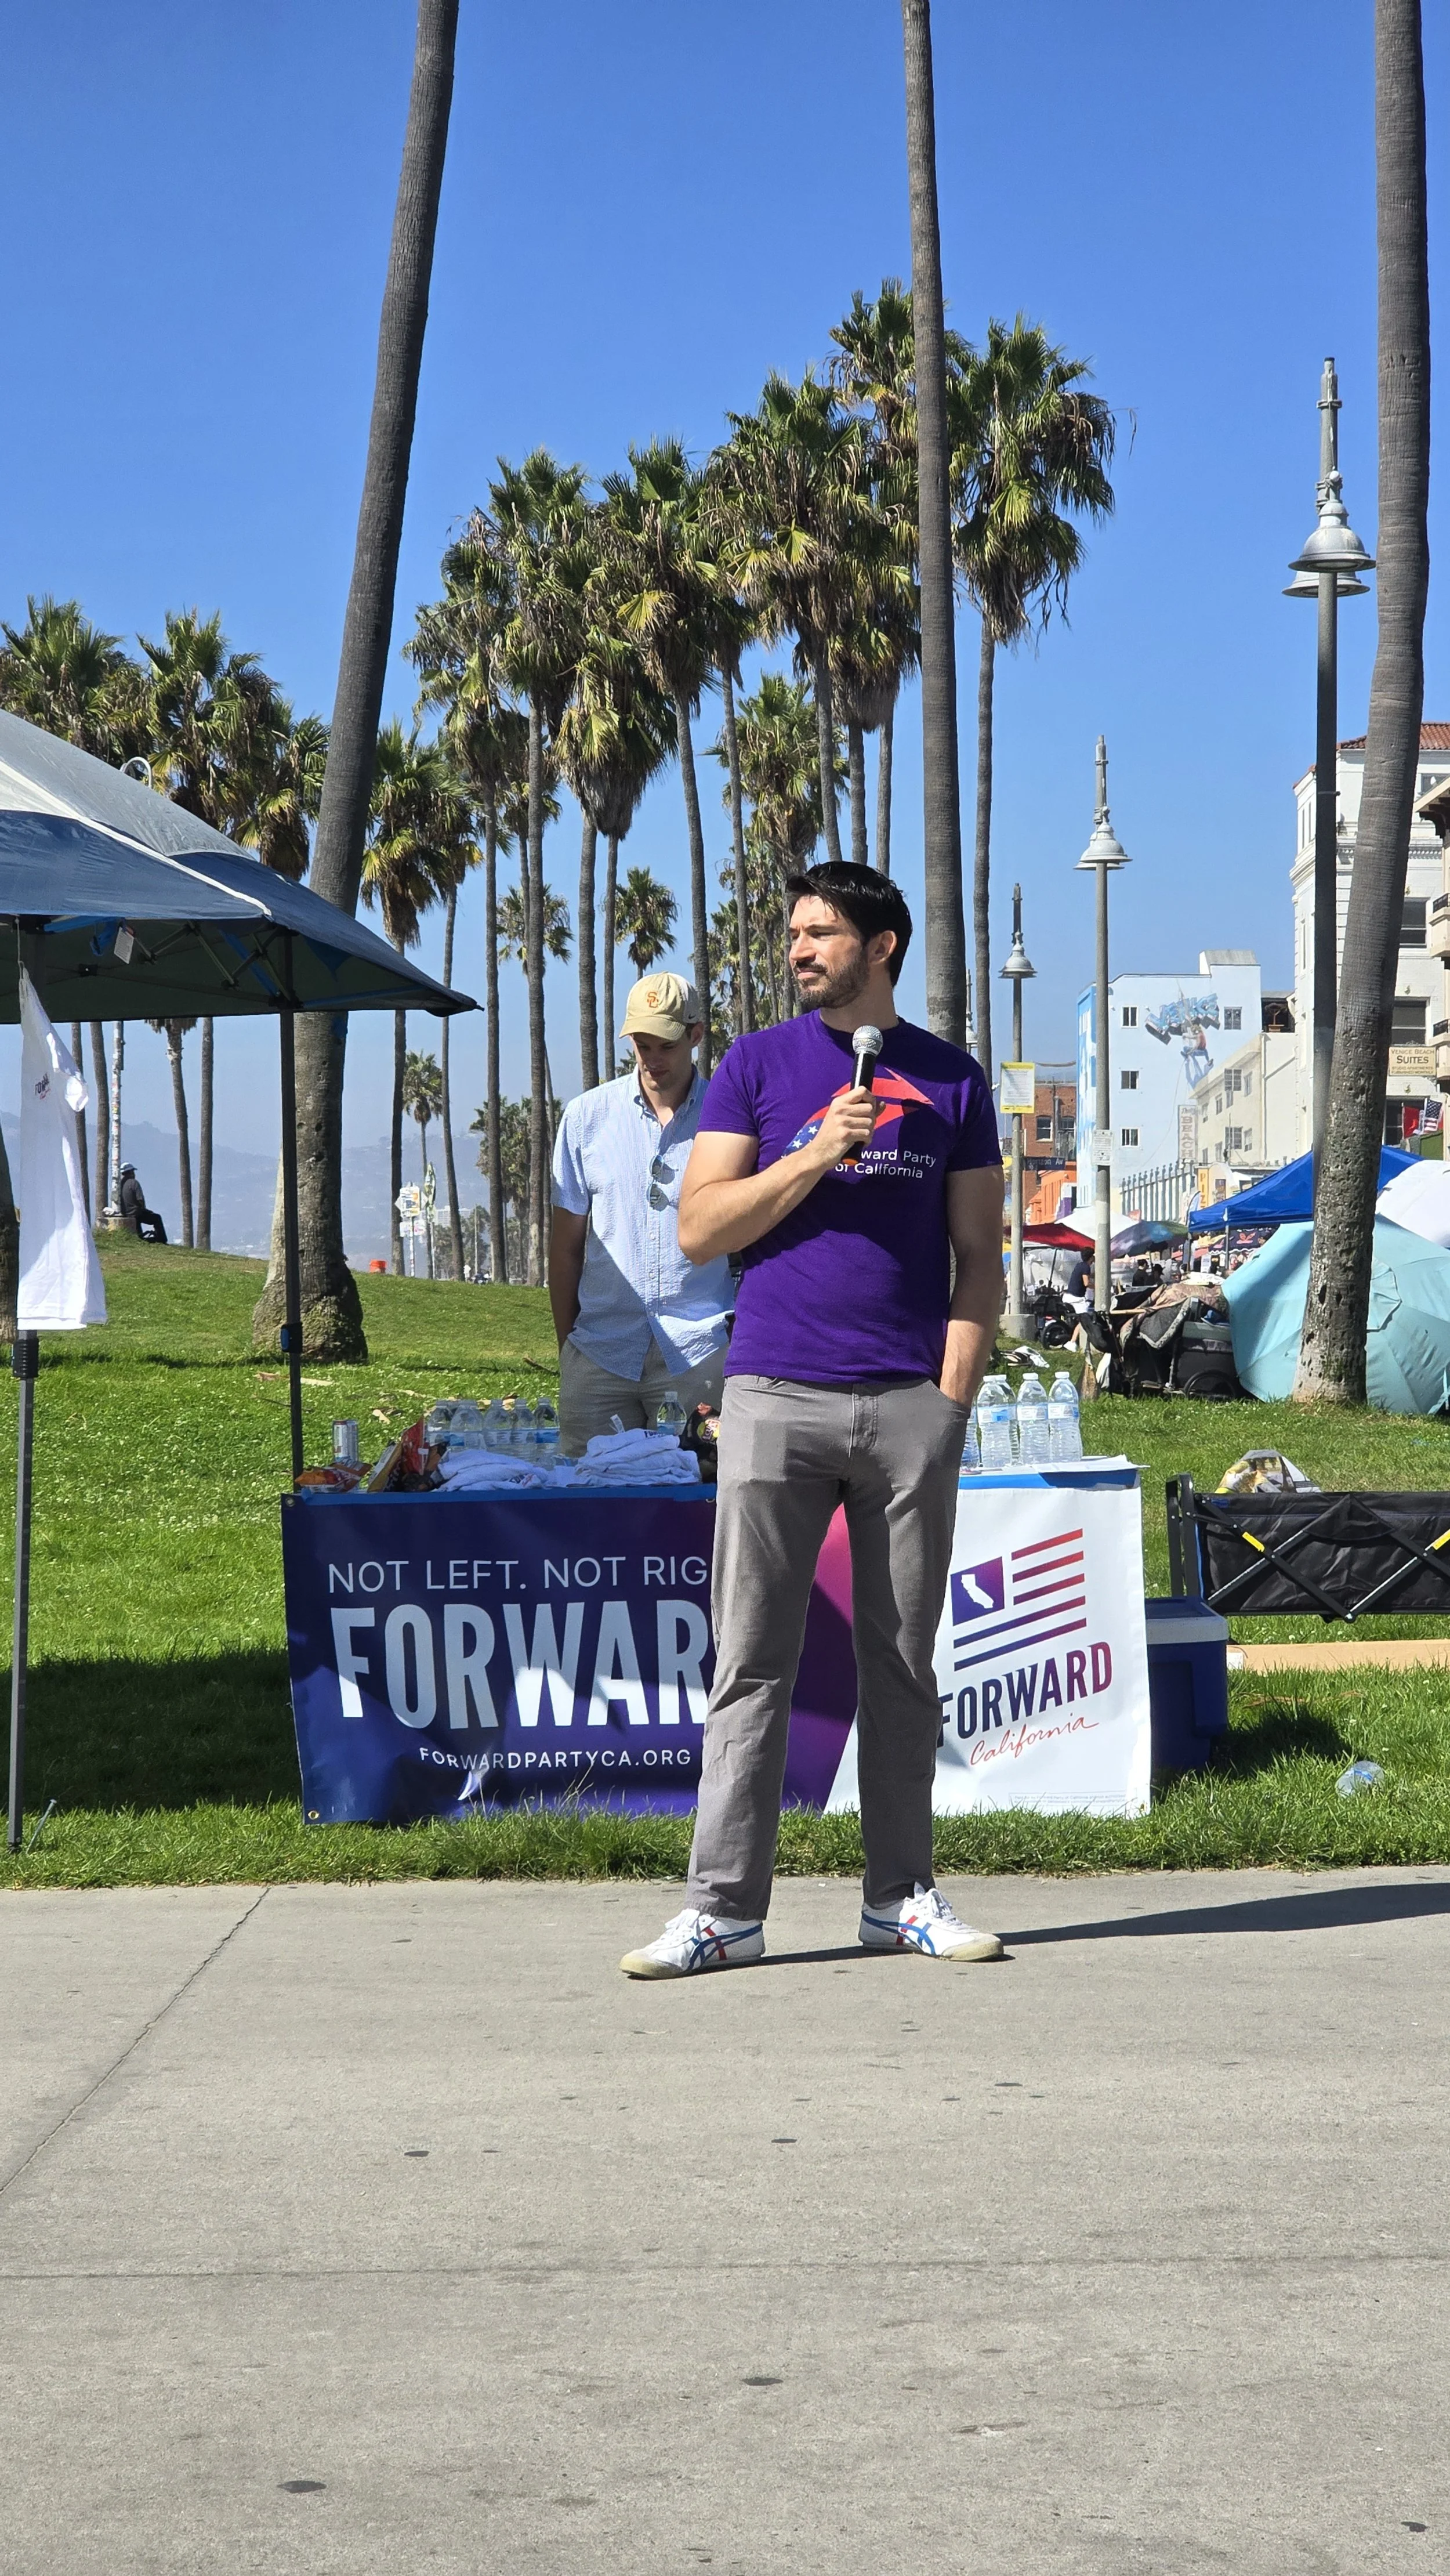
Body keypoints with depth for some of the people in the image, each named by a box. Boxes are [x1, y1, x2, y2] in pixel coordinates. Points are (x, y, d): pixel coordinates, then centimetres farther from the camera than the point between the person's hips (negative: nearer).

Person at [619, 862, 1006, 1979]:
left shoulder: (951, 1078, 10)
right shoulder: (758, 1067, 8)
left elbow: (978, 1256, 9)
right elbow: (700, 1230, 1)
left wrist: (954, 1398, -2)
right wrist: (818, 1154, -10)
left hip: (910, 1406, 1)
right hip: (776, 1396, -1)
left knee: (903, 1663, 7)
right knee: (752, 1663, -3)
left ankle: (901, 1895, 15)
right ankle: (725, 1907, -1)